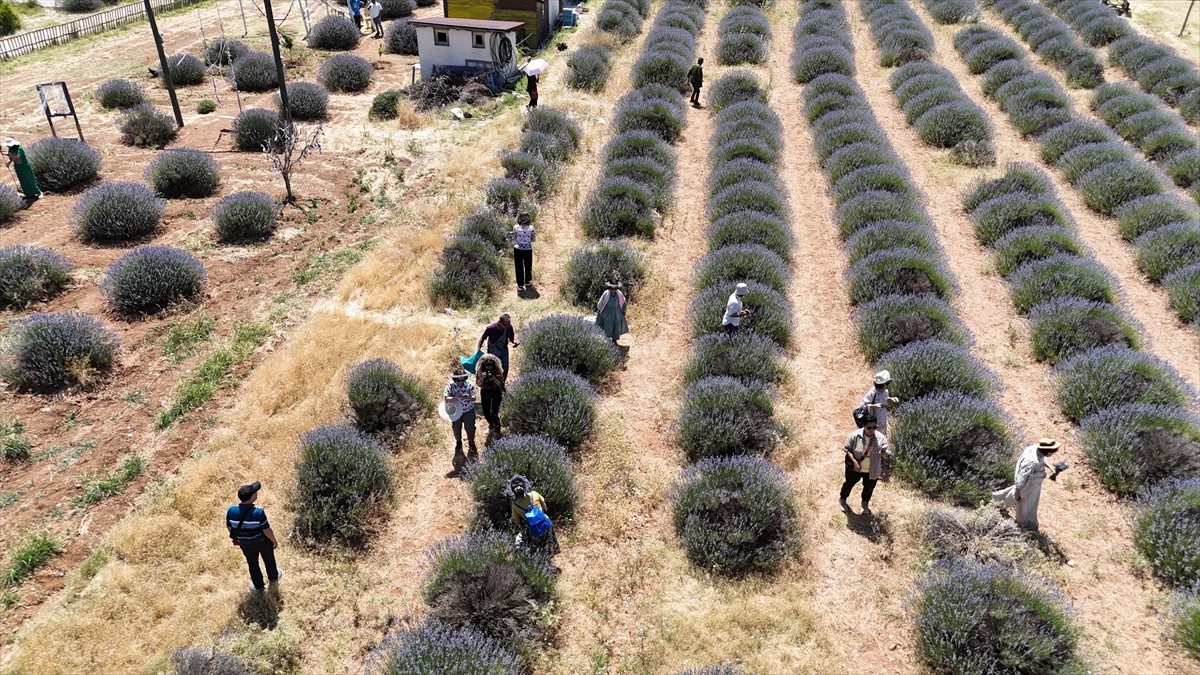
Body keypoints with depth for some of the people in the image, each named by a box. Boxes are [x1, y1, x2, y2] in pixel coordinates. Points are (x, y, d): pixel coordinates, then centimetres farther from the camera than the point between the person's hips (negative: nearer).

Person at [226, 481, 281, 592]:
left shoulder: (231, 511, -23)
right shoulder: (258, 512, -35)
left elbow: (229, 527, -5)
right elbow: (267, 530, -23)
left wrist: (237, 538, 15)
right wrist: (274, 541, -4)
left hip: (245, 544, 3)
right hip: (262, 542, -3)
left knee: (252, 563, 27)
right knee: (269, 559, 27)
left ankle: (258, 585, 47)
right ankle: (273, 578, 53)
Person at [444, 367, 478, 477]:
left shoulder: (470, 384, -21)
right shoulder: (451, 385, -22)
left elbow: (474, 398, -18)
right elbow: (446, 399, -27)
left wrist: (468, 397, -40)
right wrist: (456, 397, -43)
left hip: (469, 411, -1)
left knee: (470, 428, 9)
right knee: (456, 428, 18)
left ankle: (471, 442, 38)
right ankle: (458, 442, 46)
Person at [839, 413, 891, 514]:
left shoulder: (881, 438, -19)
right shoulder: (855, 435, -22)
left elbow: (886, 453, -14)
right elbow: (847, 449, -14)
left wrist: (887, 454, -40)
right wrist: (854, 461, -25)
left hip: (872, 470, 1)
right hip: (854, 467, -1)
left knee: (869, 487, 21)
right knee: (849, 483, 21)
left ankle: (865, 503, 52)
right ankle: (842, 499, 49)